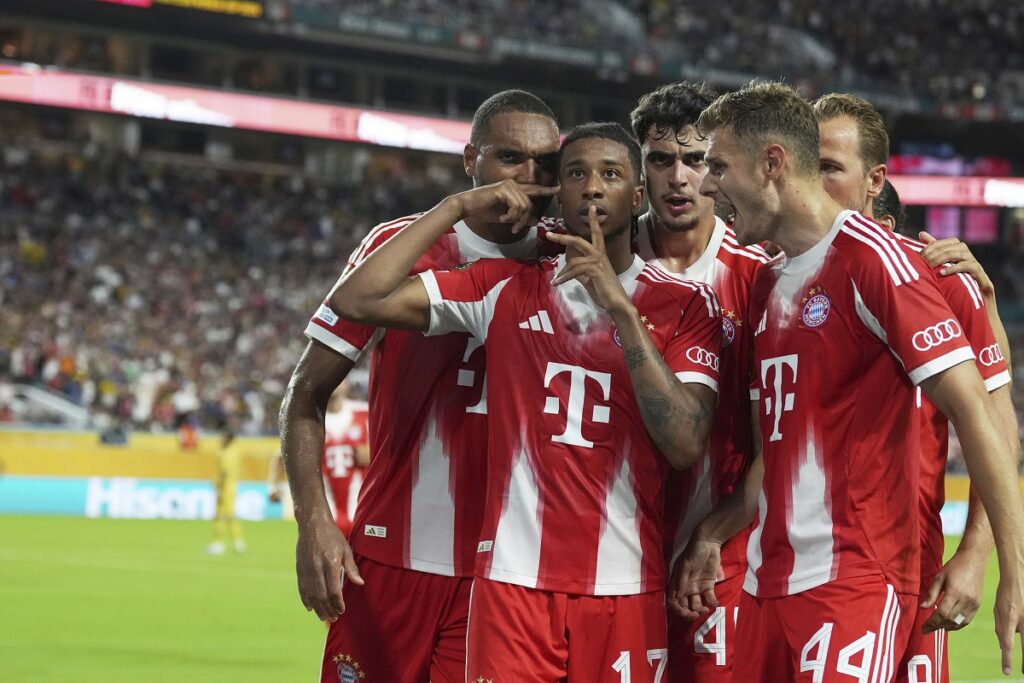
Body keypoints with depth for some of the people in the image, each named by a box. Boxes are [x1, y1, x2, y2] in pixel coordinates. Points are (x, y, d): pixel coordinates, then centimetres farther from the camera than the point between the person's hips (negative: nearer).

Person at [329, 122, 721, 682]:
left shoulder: (684, 304, 4)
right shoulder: (507, 289, 8)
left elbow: (686, 445, -10)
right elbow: (358, 300, -1)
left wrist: (620, 307, -14)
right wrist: (457, 208, 1)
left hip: (627, 592, 0)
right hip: (515, 583, 1)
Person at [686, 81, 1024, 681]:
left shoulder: (871, 258, -10)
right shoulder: (767, 283, 16)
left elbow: (972, 410, -14)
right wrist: (710, 538, 17)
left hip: (857, 581, -8)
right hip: (768, 582, 8)